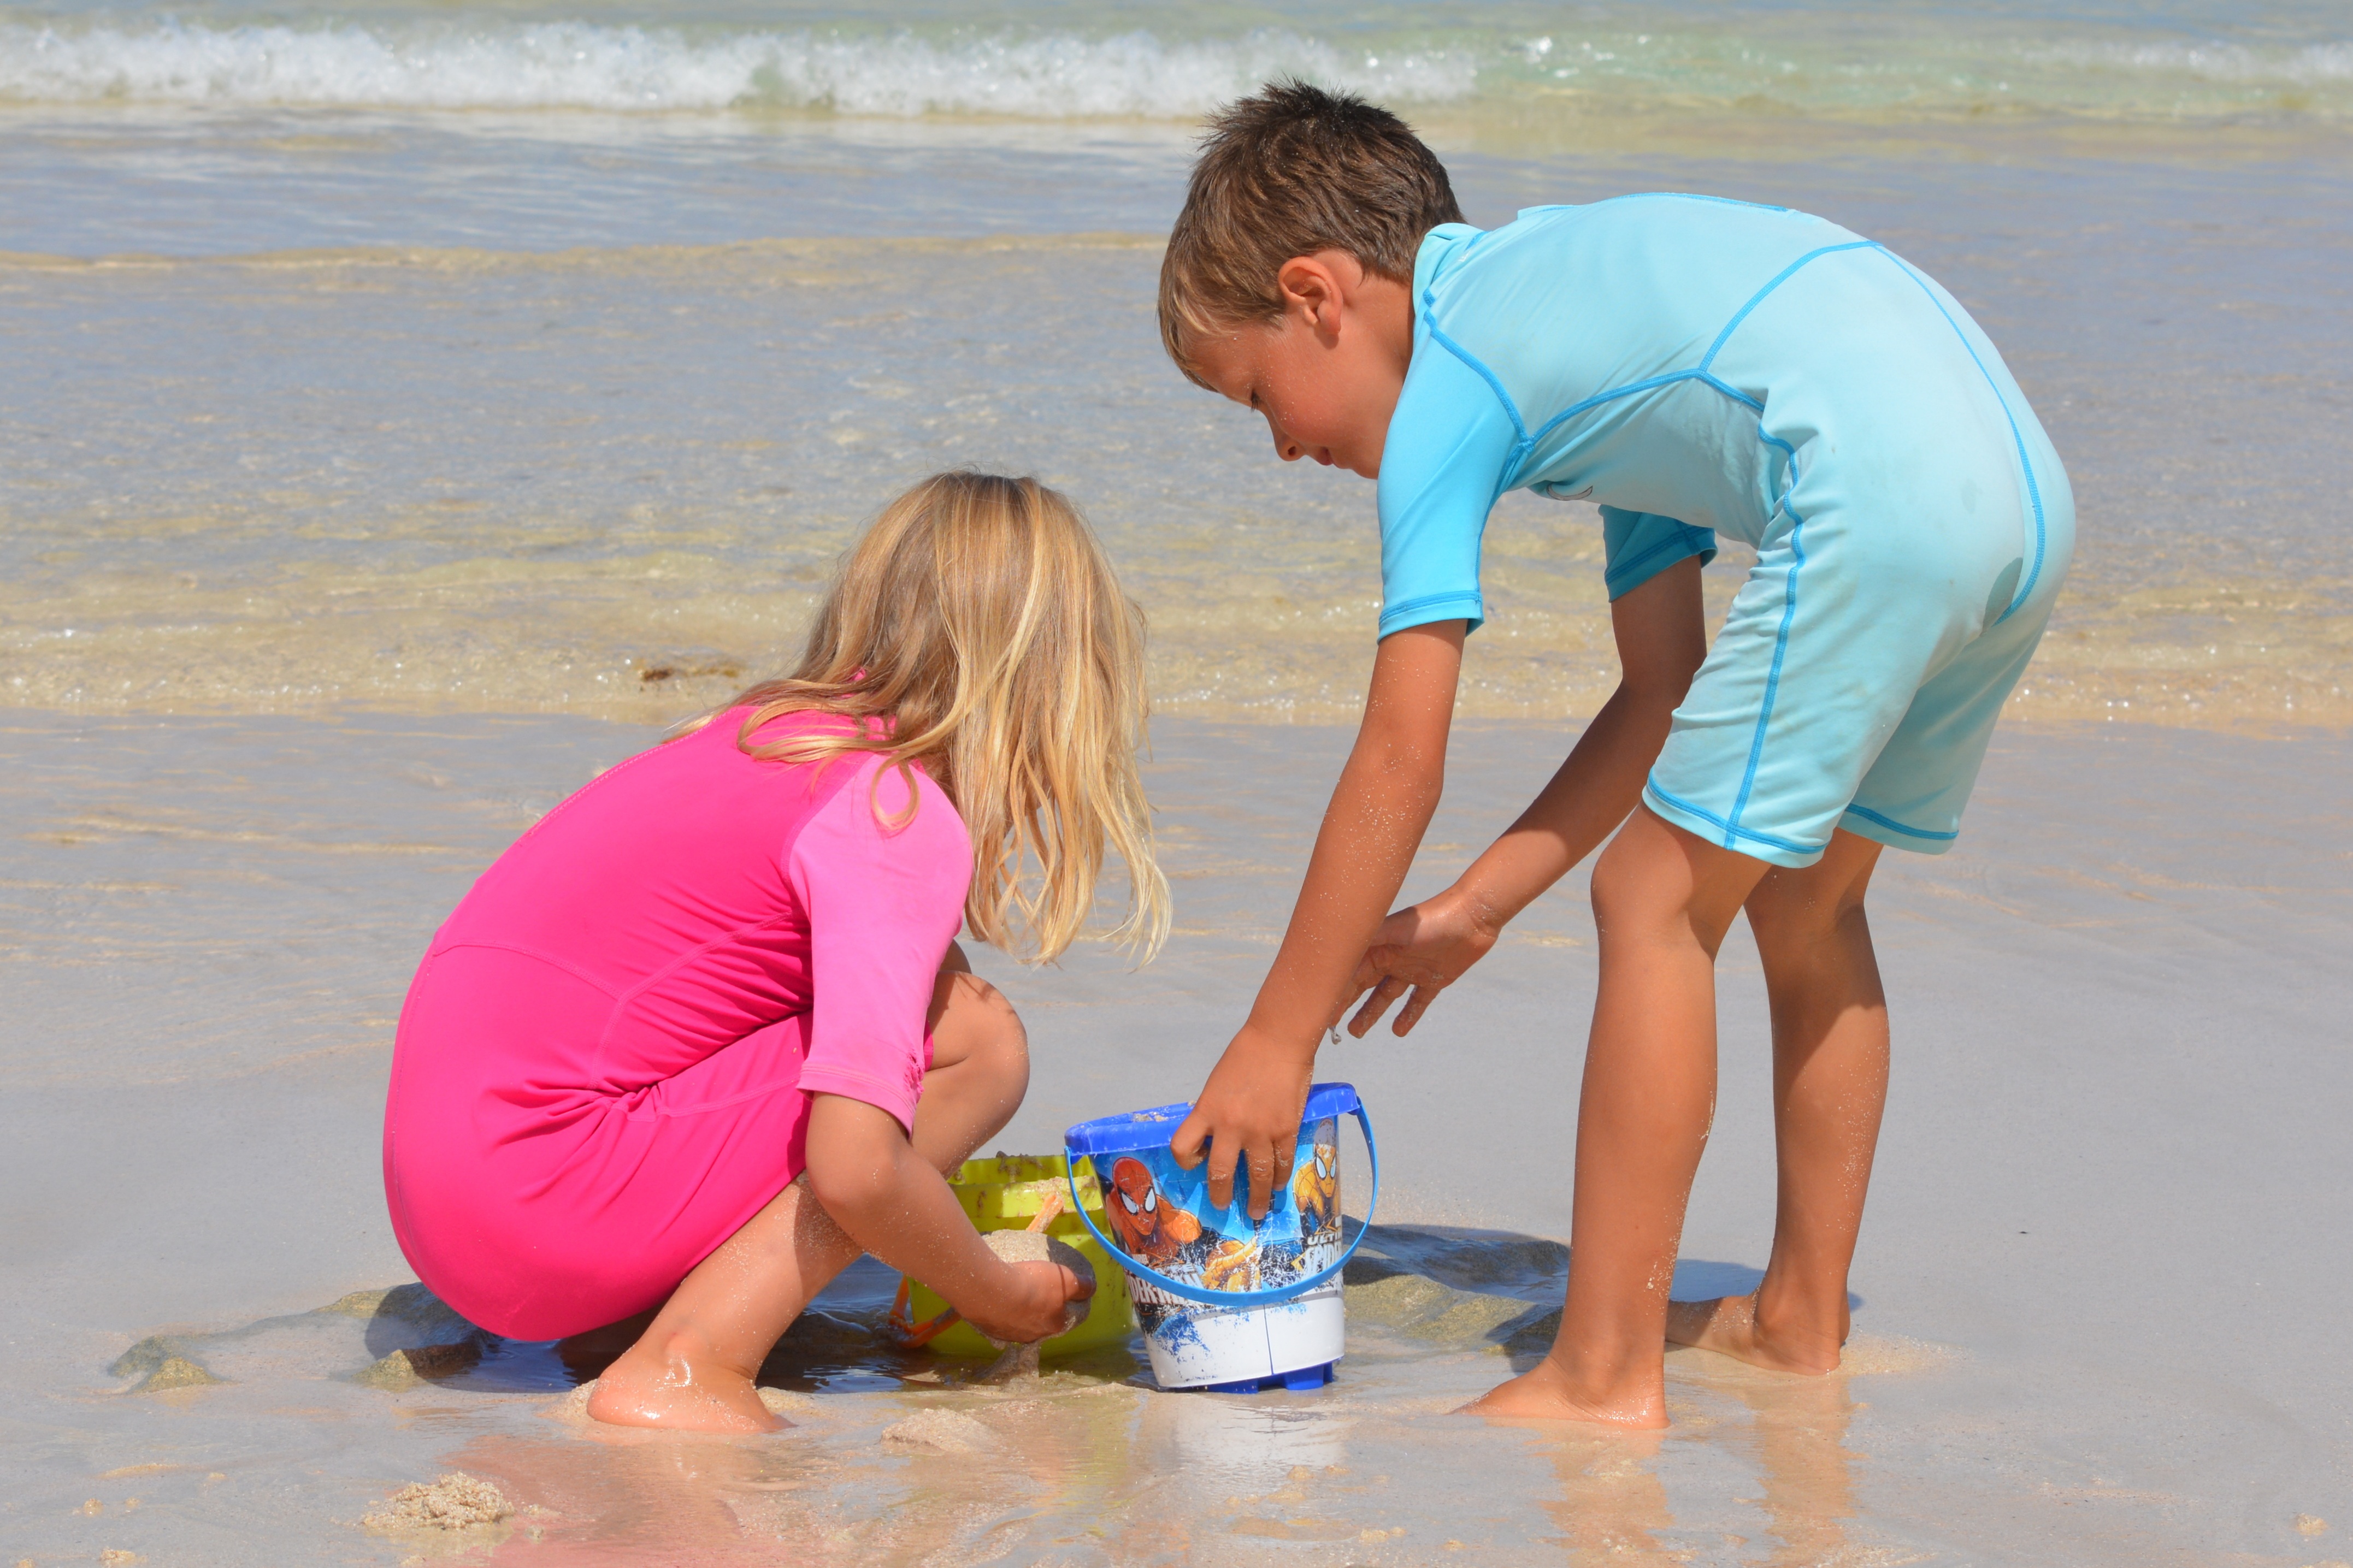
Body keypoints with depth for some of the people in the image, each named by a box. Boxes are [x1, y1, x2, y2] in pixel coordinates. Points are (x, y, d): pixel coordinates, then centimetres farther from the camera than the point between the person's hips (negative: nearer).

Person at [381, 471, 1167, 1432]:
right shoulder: (907, 823, -14)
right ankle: (686, 1370, -12)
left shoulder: (768, 731, 13)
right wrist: (998, 1299, -7)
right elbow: (853, 1167, -24)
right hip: (528, 1200, -9)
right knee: (973, 1043, -8)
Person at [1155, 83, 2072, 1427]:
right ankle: (1803, 1316, 32)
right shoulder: (1569, 303, 29)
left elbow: (1399, 766, 0)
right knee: (1805, 898, 23)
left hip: (1884, 502, -9)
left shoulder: (1446, 388, 4)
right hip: (2024, 489, 9)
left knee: (1657, 901, -1)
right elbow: (1668, 690, 28)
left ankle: (1606, 1377, 0)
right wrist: (1475, 910, 29)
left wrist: (1275, 1041, 7)